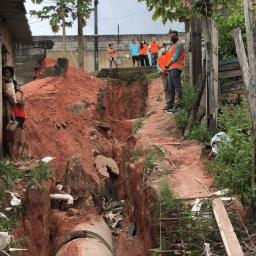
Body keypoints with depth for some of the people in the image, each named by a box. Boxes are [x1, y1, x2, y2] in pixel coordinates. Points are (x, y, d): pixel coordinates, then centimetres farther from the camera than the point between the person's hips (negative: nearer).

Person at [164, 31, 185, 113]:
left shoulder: (179, 44, -4)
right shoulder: (174, 45, 26)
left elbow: (175, 58, -13)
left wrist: (167, 66, -6)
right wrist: (168, 67, 9)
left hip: (175, 69, -10)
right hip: (171, 69, 10)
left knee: (178, 87, -14)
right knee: (171, 89, 9)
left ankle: (180, 105, -18)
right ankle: (170, 107, 11)